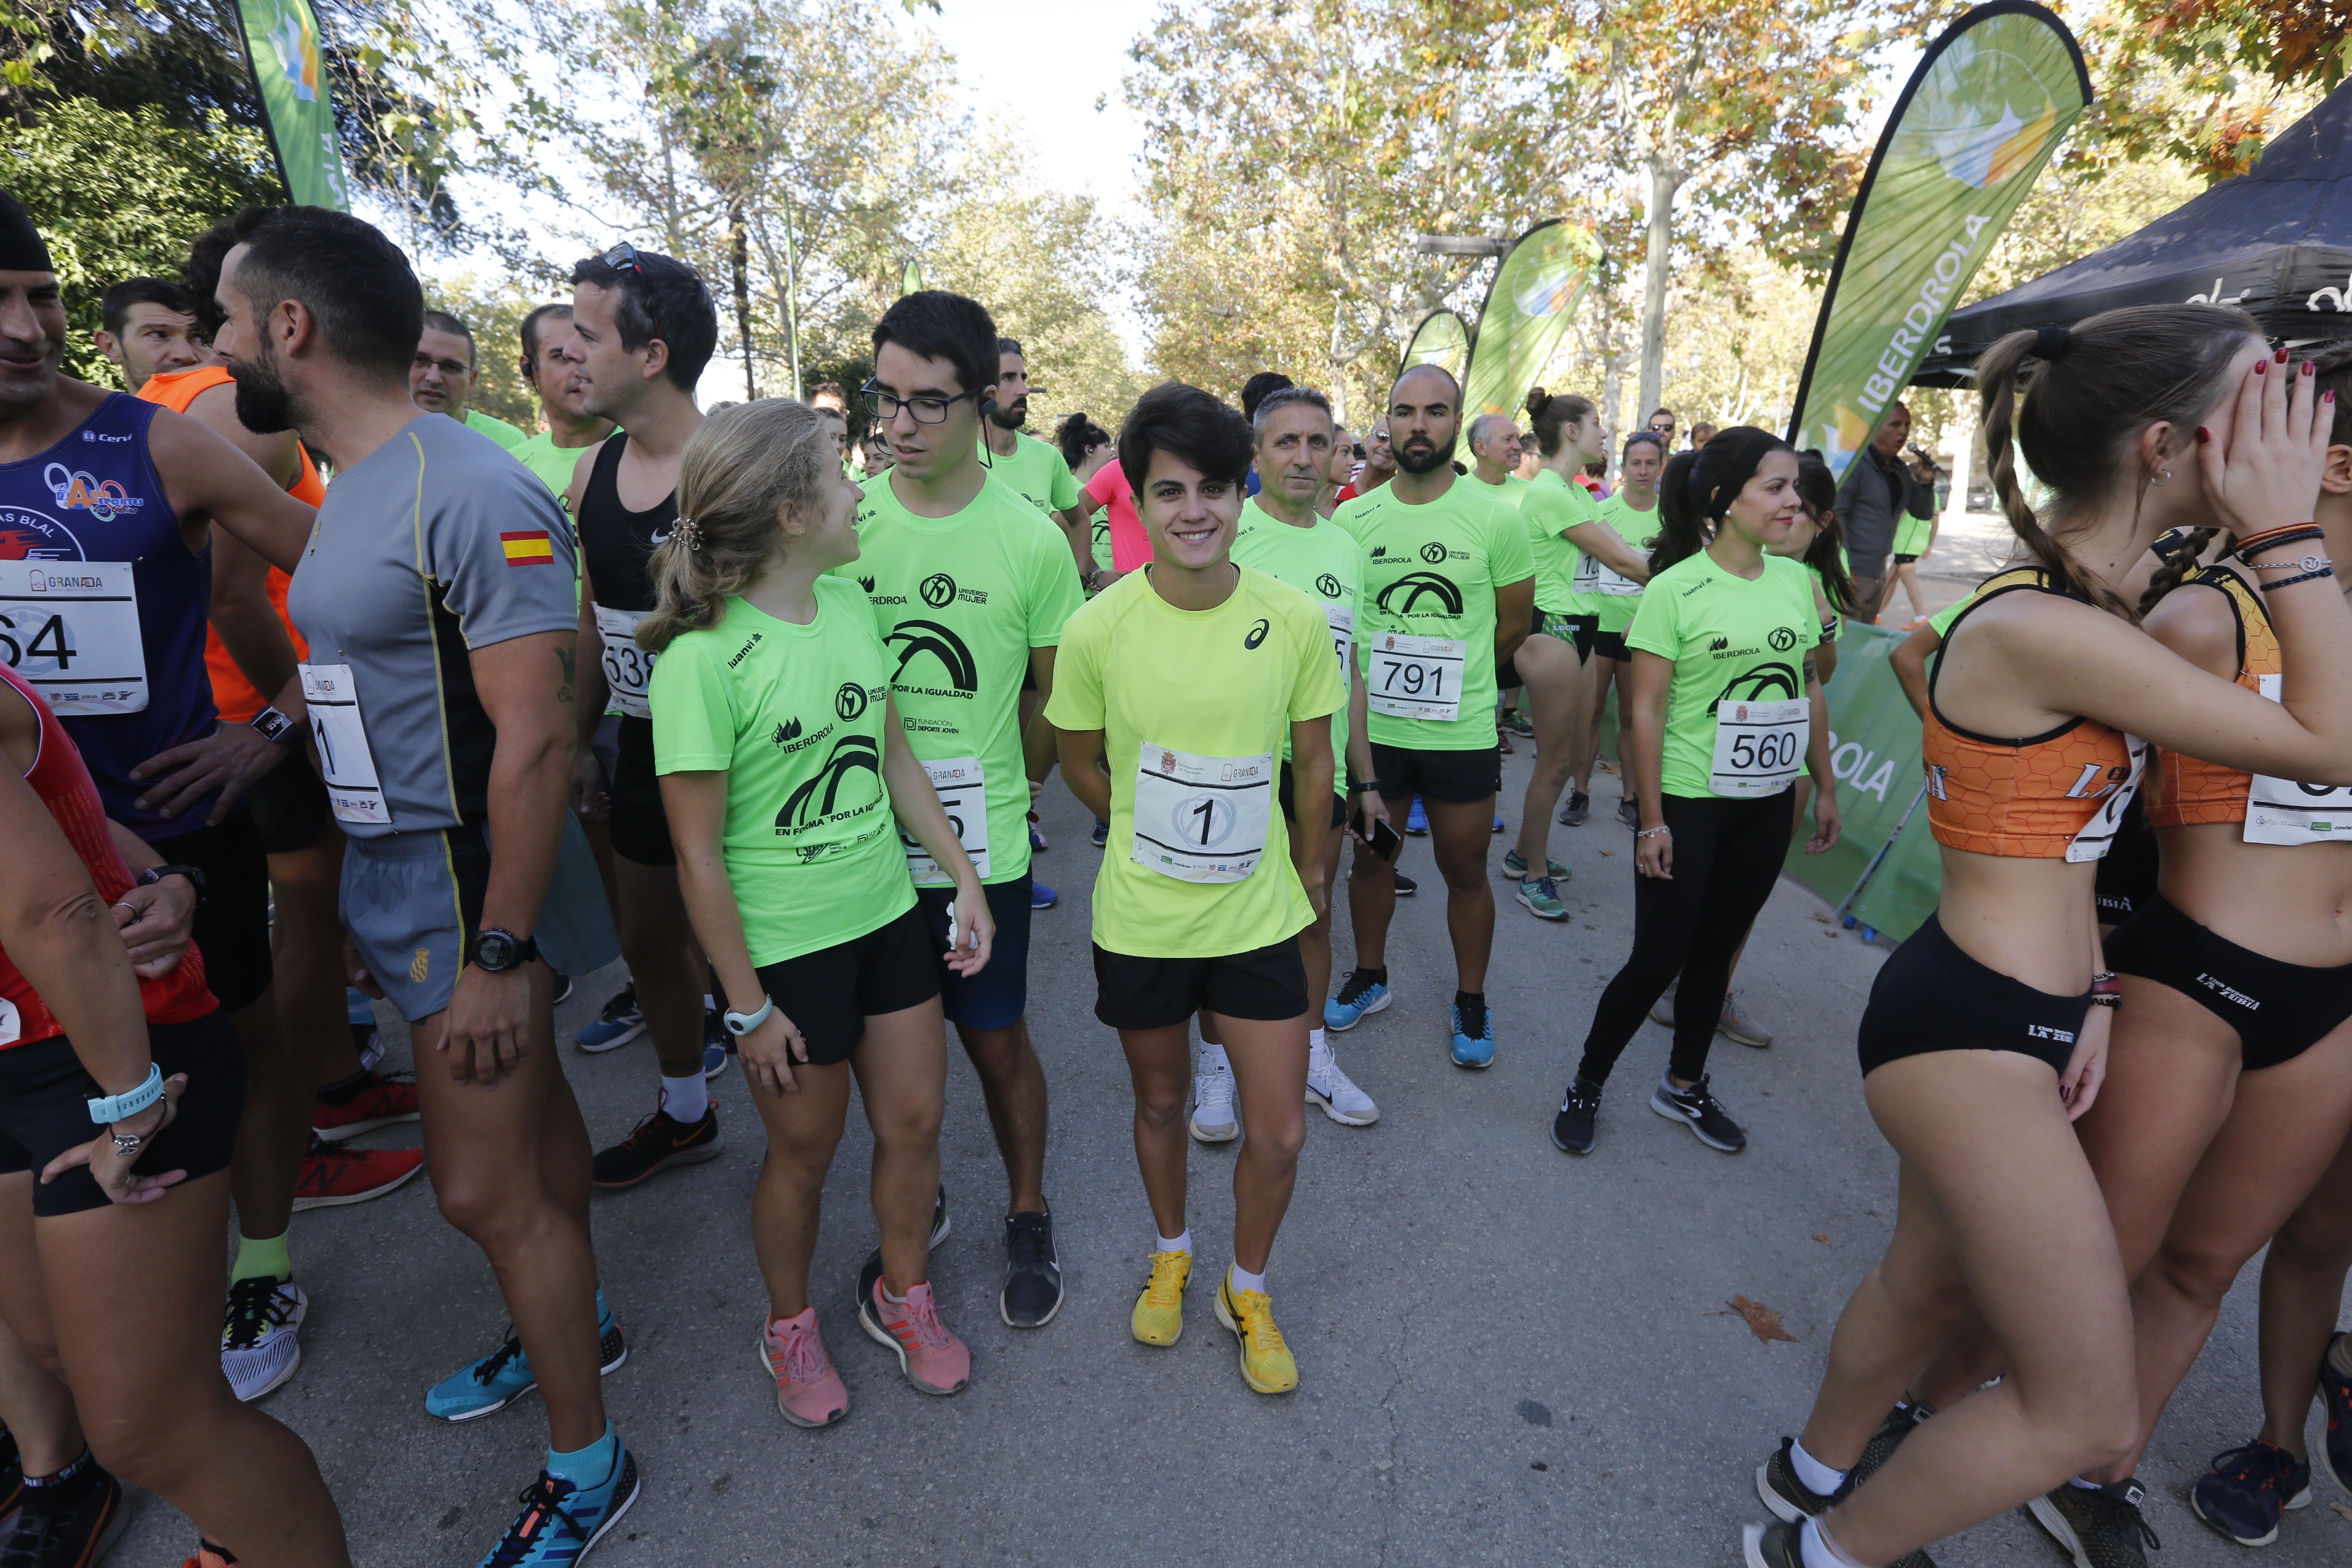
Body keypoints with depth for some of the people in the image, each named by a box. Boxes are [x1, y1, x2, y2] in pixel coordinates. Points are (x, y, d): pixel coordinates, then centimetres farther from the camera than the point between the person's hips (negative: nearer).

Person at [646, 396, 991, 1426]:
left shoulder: (847, 601, -2)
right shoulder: (703, 658, -21)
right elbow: (699, 854, -16)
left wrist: (964, 877, 6)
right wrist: (748, 1006, -11)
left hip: (889, 916, 6)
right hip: (784, 948, -5)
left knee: (914, 1121, 15)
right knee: (804, 1151, 14)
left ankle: (901, 1296, 43)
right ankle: (790, 1325, 44)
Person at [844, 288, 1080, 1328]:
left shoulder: (1030, 538, -8)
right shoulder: (842, 520, -3)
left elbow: (1059, 698, 1)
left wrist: (1007, 790, 3)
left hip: (981, 847, -2)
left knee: (997, 1042, 12)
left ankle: (1028, 1216, 37)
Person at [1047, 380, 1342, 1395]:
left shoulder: (1296, 619, -11)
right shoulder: (1097, 630, -14)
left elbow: (1312, 756, 3)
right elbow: (1080, 763, 2)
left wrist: (1307, 865, 12)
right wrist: (1157, 841, 5)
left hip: (1259, 918, 1)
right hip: (1140, 922, 0)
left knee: (1280, 1134, 7)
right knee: (1161, 1103, 21)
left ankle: (1247, 1286, 39)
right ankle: (1170, 1252, 51)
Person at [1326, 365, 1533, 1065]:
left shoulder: (1494, 518, -7)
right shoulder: (1352, 518, -1)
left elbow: (1513, 625, 4)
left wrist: (1453, 674, 11)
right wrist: (1391, 677, 5)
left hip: (1462, 736, -2)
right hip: (1371, 729, 2)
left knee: (1466, 872, 11)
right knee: (1369, 859, 16)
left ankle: (1471, 1000, 31)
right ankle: (1369, 975, 38)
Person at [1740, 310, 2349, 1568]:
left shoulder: (2074, 613, 10)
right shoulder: (2042, 629, -23)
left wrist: (2084, 991, 11)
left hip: (2004, 1013, 10)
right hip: (1967, 1033, -10)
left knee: (1931, 1278, 28)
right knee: (2091, 1413, 4)